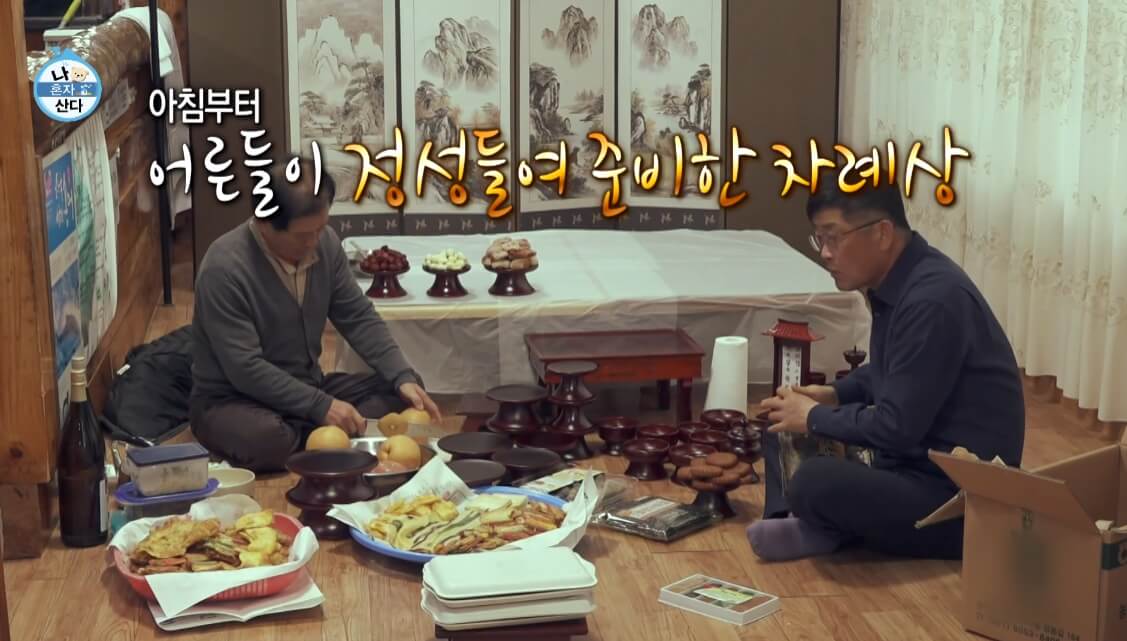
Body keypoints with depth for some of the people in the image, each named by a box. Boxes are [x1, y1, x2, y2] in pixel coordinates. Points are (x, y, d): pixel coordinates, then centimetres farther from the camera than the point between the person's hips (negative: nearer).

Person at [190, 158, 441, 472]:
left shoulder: (325, 242, -5)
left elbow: (359, 319, 2)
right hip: (233, 401, -6)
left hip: (308, 387, 7)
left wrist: (403, 377, -11)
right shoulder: (224, 267, -25)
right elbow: (245, 369, -26)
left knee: (406, 391, -7)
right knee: (267, 440, -39)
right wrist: (321, 406, -28)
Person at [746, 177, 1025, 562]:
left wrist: (814, 418, -11)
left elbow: (897, 427, -25)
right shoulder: (893, 282, 5)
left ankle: (833, 529, -3)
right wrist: (833, 394, 7)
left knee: (815, 483, -34)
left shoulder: (934, 299, -24)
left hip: (961, 495, -10)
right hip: (912, 459, 10)